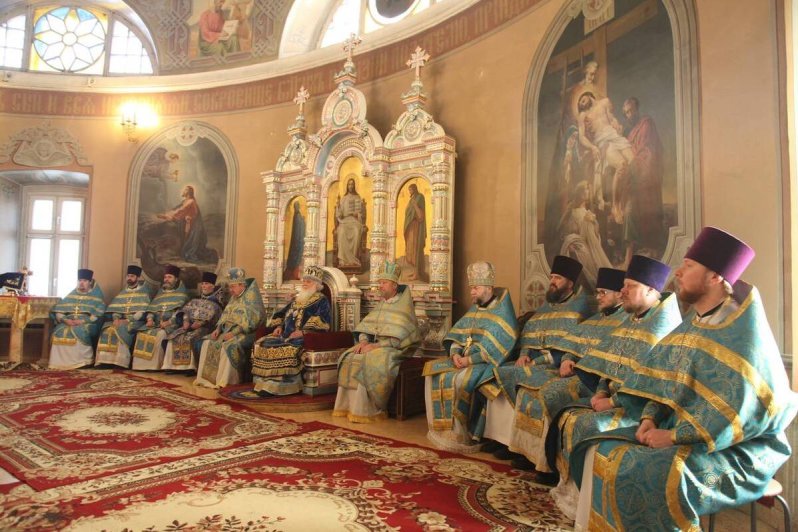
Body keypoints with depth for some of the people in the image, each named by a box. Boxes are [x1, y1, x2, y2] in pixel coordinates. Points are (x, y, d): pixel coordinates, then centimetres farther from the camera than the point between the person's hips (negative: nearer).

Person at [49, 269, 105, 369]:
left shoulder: (96, 296, 6)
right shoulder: (72, 294, 17)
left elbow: (98, 315, -6)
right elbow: (57, 311, 9)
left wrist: (83, 321, -19)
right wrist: (65, 319, -12)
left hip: (88, 323, -4)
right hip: (69, 322, 4)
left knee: (79, 332, -34)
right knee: (60, 331, -25)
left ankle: (83, 361, -23)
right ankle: (63, 361, -18)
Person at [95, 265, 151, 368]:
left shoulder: (143, 293, 2)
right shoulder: (122, 293, 20)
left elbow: (143, 312, -9)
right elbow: (115, 309, 11)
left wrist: (127, 320, -17)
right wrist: (116, 319, -11)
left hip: (135, 321, -5)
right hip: (120, 321, 5)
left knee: (120, 330, -30)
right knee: (108, 330, -22)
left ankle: (119, 361, -27)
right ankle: (106, 359, -23)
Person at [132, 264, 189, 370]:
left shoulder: (181, 293, 6)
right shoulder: (160, 292, 22)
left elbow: (180, 311, -7)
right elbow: (151, 308, 15)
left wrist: (169, 322, -20)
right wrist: (150, 319, -6)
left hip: (172, 324, -5)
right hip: (156, 323, 5)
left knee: (160, 334, -32)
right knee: (141, 333, -19)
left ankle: (154, 365, -25)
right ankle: (141, 364, -16)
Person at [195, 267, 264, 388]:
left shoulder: (251, 296, -9)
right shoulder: (234, 297, 16)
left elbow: (251, 320, -18)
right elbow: (225, 315, 18)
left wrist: (233, 332, -23)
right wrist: (218, 328, 0)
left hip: (245, 333, -8)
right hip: (228, 330, 8)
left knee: (228, 346, -32)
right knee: (207, 342, -7)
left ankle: (224, 381, -23)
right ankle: (207, 377, -5)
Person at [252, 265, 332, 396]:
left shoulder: (321, 300, 1)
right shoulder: (297, 298, 24)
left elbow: (323, 323, -13)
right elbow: (283, 315, 30)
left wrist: (303, 332, -22)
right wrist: (279, 326, 9)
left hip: (307, 338, -8)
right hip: (287, 335, 8)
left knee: (287, 349, -35)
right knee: (262, 343, -11)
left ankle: (282, 386, -26)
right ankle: (265, 383, -12)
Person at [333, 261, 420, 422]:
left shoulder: (403, 305, -6)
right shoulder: (382, 304, 17)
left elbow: (399, 336, -17)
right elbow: (365, 325, 11)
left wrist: (377, 345, -21)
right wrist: (364, 340, -9)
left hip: (394, 348, -7)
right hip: (375, 345, 7)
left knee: (372, 362, -33)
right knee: (349, 358, -15)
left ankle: (368, 409, -22)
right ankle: (351, 405, -14)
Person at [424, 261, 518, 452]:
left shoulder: (502, 312, -9)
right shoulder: (474, 308, 14)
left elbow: (495, 348, -18)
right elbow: (456, 334, 12)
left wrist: (470, 360, -20)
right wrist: (455, 353, -7)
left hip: (488, 363, -8)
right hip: (464, 359, 8)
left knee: (459, 380, -31)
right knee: (433, 371, -5)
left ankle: (461, 433, -18)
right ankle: (442, 427, -2)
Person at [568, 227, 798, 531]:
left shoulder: (742, 331, -16)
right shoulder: (693, 324, 10)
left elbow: (738, 407, -24)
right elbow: (663, 381, 10)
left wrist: (674, 435, -21)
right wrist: (650, 418, -7)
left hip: (735, 448, -8)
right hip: (681, 432, 8)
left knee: (653, 475, -31)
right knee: (601, 452, -6)